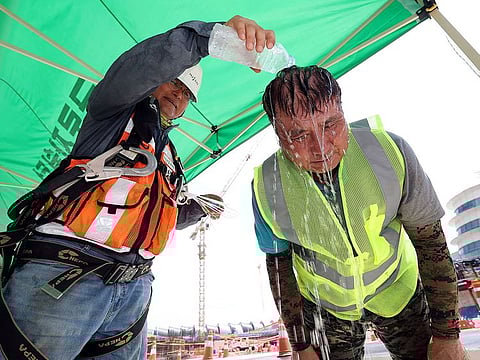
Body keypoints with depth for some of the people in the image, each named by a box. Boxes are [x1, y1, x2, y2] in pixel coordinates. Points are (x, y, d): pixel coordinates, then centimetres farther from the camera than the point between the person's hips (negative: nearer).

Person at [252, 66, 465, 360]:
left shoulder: (390, 150, -27)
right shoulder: (266, 188, -26)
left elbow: (429, 239, -14)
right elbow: (278, 263, -11)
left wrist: (447, 335, -8)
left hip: (397, 290, 1)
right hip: (324, 307, 0)